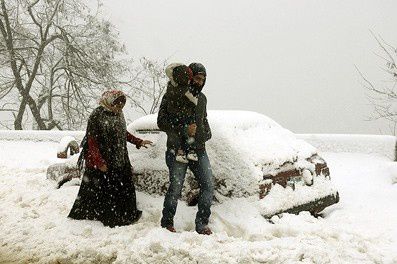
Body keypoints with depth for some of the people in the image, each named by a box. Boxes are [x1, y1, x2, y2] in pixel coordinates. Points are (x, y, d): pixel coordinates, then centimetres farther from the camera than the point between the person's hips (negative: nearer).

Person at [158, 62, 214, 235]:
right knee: (175, 188, -4)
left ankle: (202, 223, 11)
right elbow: (161, 122, -13)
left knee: (208, 185, -1)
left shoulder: (201, 98, 14)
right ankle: (167, 223, 15)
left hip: (199, 151, 6)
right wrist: (184, 130, -23)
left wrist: (206, 134, 9)